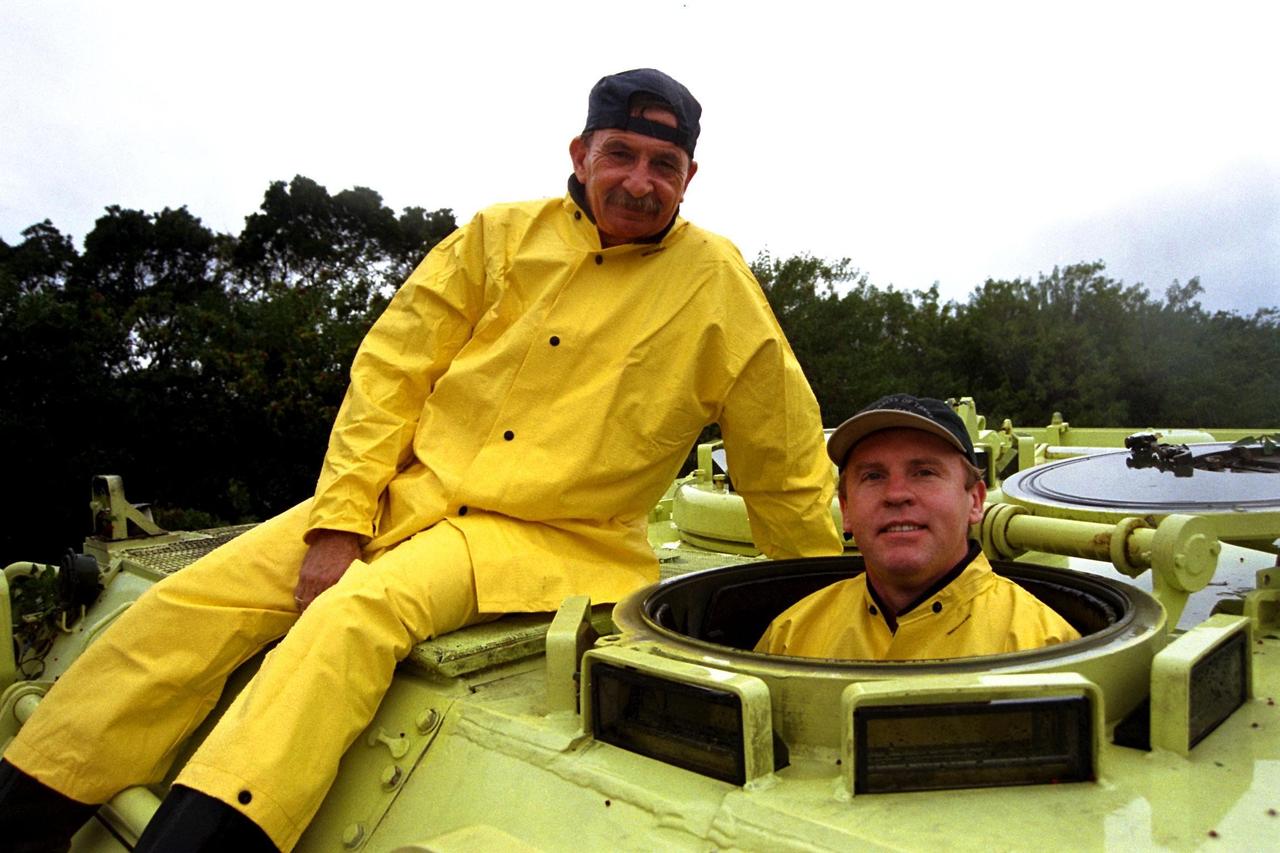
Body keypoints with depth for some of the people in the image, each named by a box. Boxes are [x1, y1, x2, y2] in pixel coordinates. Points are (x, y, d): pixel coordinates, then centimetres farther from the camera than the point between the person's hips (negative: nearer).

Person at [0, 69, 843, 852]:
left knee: (356, 616, -31)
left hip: (547, 539, -3)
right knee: (192, 602, -6)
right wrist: (337, 524, -5)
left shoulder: (717, 281, -1)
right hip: (408, 493, 4)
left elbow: (786, 467, 4)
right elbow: (389, 374, 3)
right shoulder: (501, 236, 5)